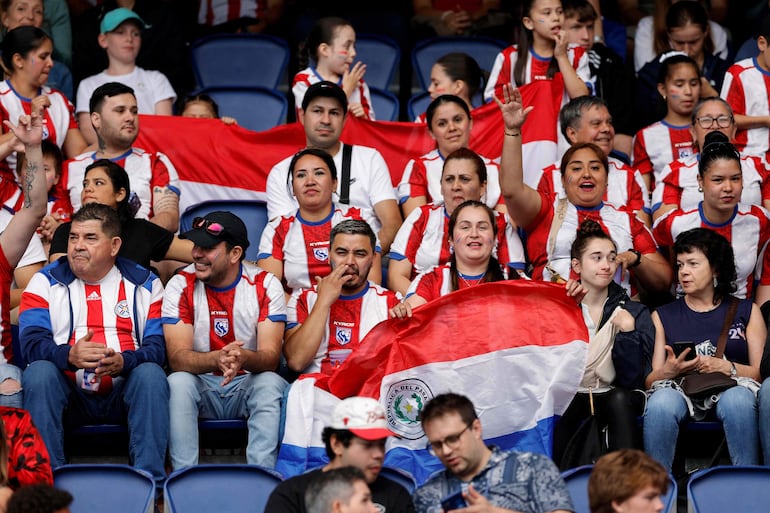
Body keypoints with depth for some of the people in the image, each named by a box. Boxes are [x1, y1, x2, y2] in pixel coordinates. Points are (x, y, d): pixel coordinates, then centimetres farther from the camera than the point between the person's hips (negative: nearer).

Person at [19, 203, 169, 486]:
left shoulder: (145, 284, 9)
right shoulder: (46, 282, 9)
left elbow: (158, 346, -3)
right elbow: (31, 343, -5)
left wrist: (123, 361, -26)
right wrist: (69, 356, -28)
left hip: (124, 394, 0)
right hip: (69, 394, 0)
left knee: (151, 374, -30)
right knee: (38, 372, -29)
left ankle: (151, 480, -32)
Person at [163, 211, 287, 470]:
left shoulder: (265, 285, -7)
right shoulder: (181, 285, -6)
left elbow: (270, 357, -15)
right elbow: (177, 357, -16)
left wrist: (243, 358, -40)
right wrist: (217, 359, -38)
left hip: (248, 385, 0)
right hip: (201, 385, 0)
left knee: (270, 383, -31)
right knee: (177, 382, -31)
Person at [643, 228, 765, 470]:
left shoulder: (746, 311, 19)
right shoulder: (663, 316, 21)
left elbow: (762, 371, 8)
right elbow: (649, 381, 12)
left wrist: (727, 367, -10)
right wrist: (669, 370, -11)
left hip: (731, 388, -1)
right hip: (681, 391, 1)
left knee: (738, 399, -37)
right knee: (661, 401, -35)